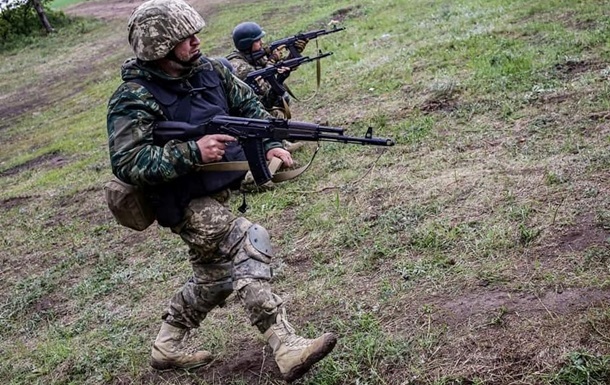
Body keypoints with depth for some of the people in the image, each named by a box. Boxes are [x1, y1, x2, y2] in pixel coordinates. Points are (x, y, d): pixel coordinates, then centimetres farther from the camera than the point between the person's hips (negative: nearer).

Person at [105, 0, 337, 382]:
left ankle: (167, 348, 35)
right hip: (187, 203, -8)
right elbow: (126, 163, -26)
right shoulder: (134, 99, -18)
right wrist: (192, 152, -31)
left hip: (217, 190, 8)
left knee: (213, 276, 18)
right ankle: (287, 350, -22)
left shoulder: (209, 69, 1)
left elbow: (249, 105, 12)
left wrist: (270, 142, -5)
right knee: (249, 246, -24)